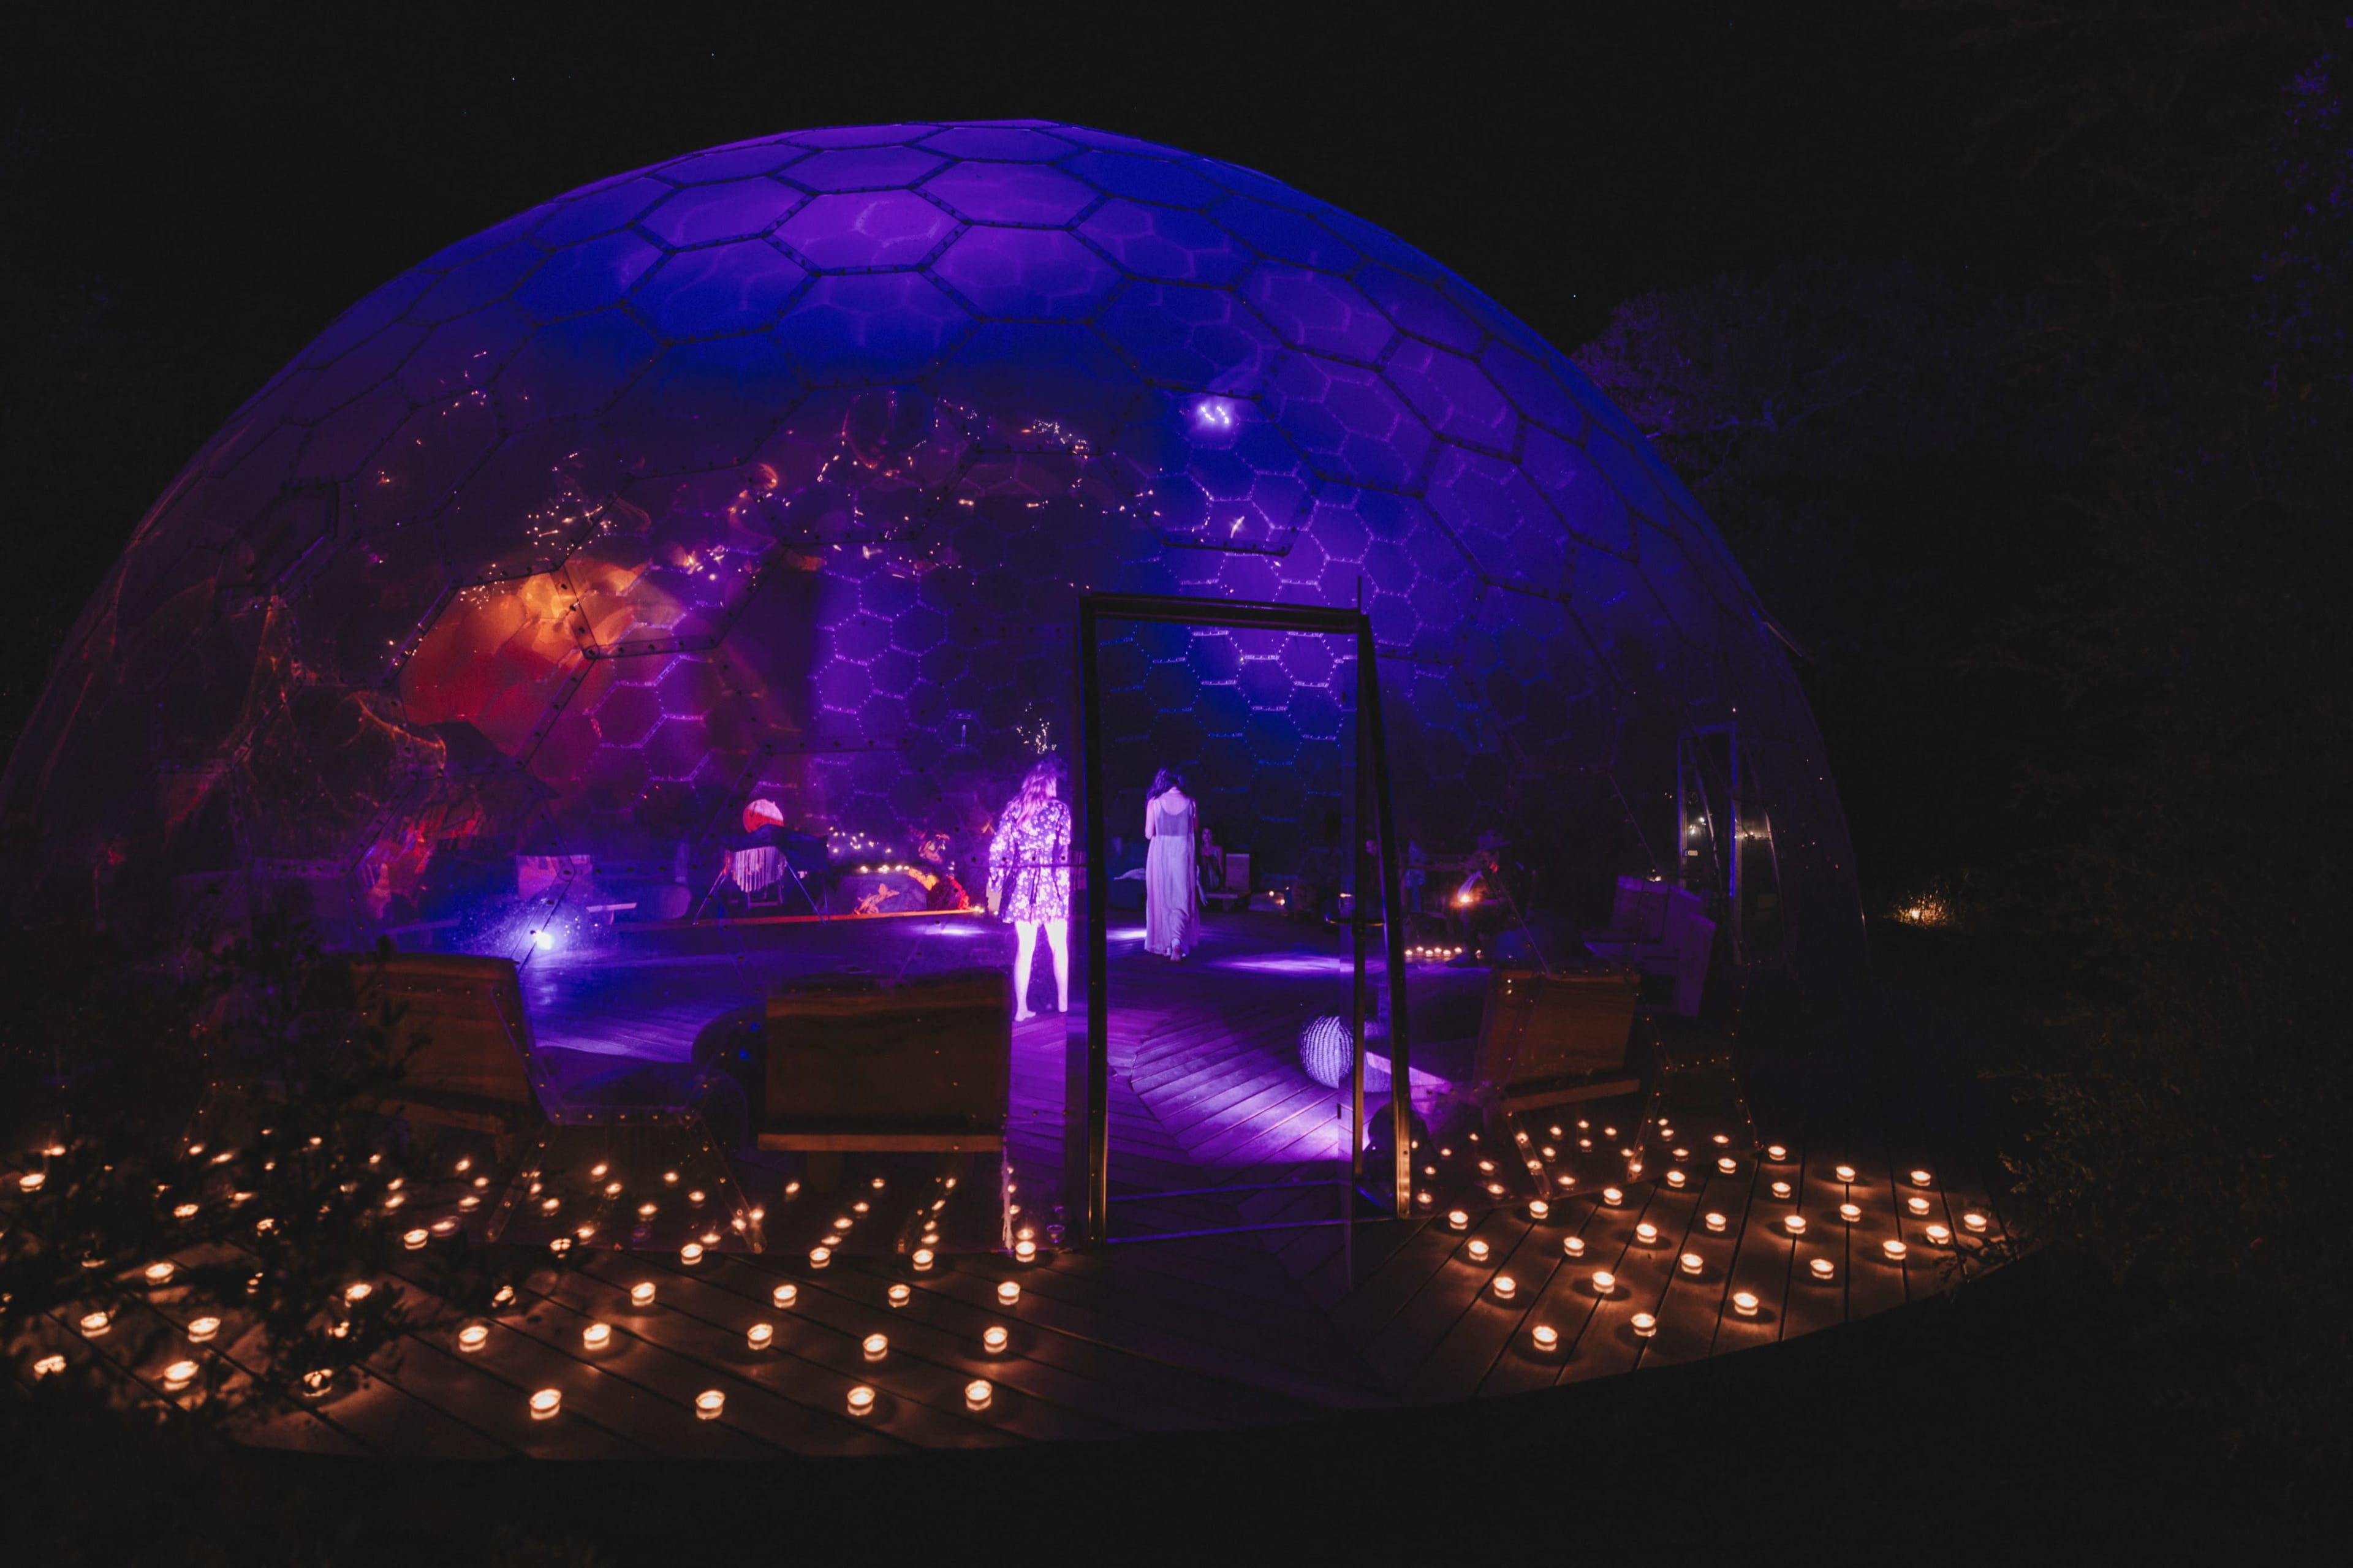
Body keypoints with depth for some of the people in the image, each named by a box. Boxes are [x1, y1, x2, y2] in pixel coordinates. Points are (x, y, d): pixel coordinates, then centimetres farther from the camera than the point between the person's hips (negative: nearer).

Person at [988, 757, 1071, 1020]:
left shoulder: (1014, 807, 4)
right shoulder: (1060, 809, -3)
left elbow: (997, 848, 2)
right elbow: (1068, 849, -9)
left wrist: (996, 882, 8)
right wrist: (1069, 881, -2)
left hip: (1021, 883, 3)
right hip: (1052, 884, -2)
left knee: (1024, 949, 7)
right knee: (1059, 947, 11)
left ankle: (1021, 1008, 9)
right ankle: (1063, 1001, 20)